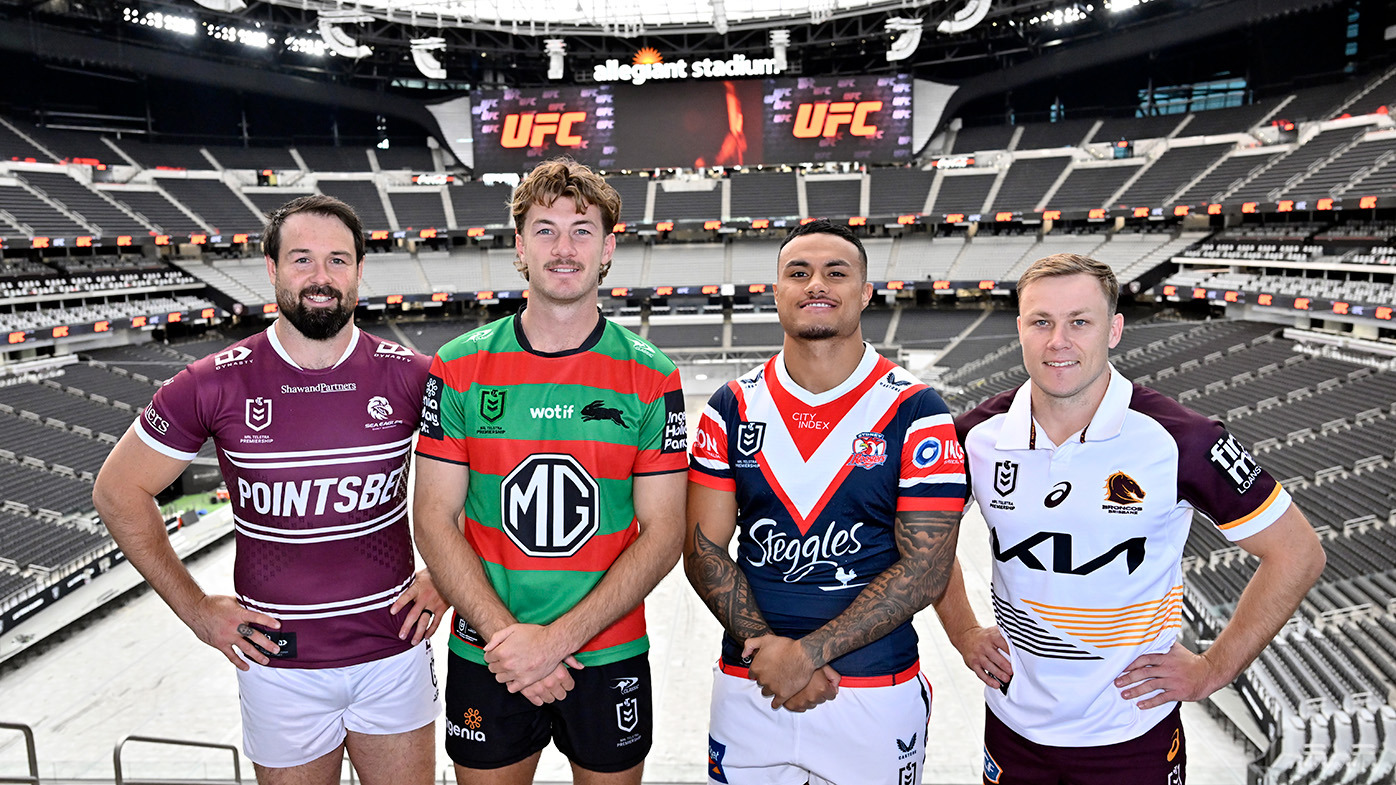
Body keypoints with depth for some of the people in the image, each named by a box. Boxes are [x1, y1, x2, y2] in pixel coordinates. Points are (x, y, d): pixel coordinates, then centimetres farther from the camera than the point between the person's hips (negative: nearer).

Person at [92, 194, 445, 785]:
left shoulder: (410, 376, -8)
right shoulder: (216, 384, -9)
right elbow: (118, 490, 2)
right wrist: (195, 608, -1)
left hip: (395, 652, 1)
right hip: (279, 663, 0)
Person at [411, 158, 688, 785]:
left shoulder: (652, 376, -6)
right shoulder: (459, 367, -3)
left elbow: (663, 533, -8)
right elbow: (434, 520, -4)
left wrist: (558, 638, -15)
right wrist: (504, 635, -13)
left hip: (611, 657, 0)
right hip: (485, 657, 1)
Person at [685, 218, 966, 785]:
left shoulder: (915, 412, -8)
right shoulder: (732, 409, 0)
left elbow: (926, 570, -10)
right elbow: (704, 550, -1)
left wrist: (807, 653, -15)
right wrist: (764, 649, -13)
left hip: (878, 693, -2)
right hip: (747, 687, 2)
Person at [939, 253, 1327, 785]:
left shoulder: (1179, 440, -17)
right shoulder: (978, 436, -9)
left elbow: (1296, 553, -6)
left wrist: (1213, 669, -7)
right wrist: (963, 634, 4)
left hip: (1132, 738, -2)